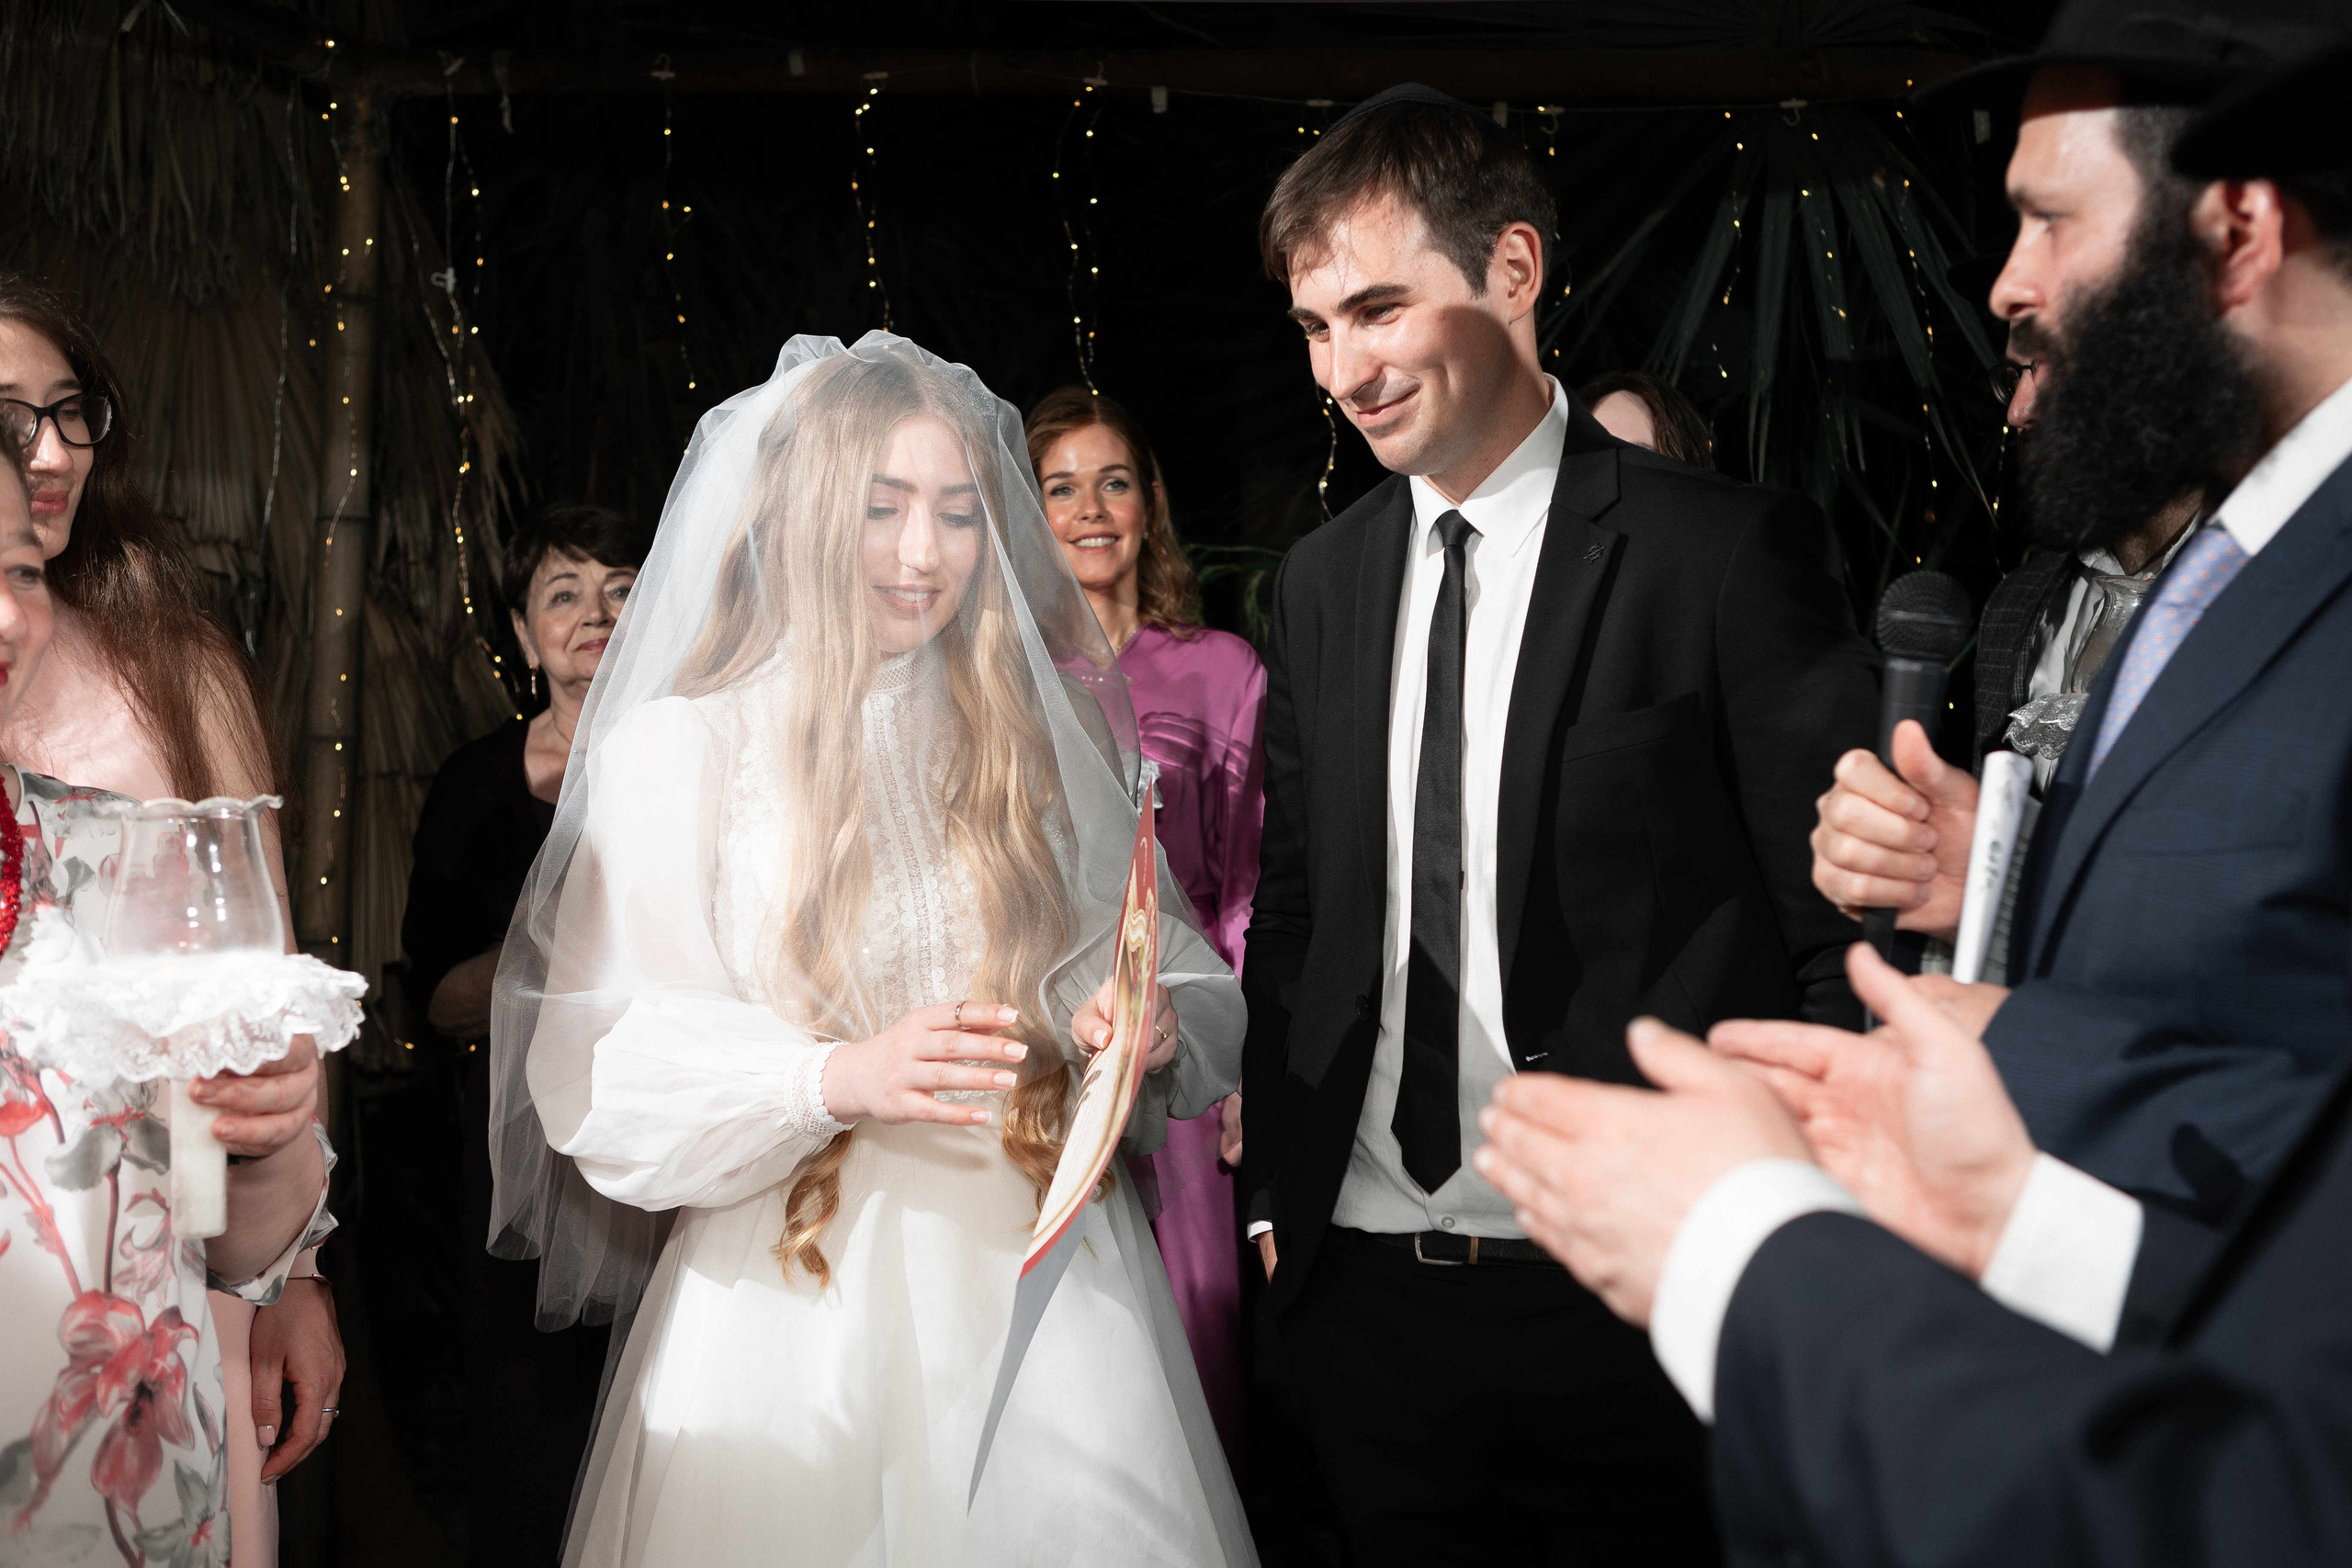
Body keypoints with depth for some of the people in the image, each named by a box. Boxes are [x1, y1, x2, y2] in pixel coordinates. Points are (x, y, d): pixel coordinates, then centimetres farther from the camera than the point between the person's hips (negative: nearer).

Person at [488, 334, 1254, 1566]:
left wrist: (1159, 1029, -12)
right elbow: (595, 1068, -8)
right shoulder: (676, 750, -2)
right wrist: (831, 1080, -22)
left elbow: (1171, 957, 10)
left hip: (1043, 1290, 3)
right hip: (796, 1308, -2)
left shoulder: (1042, 734, 8)